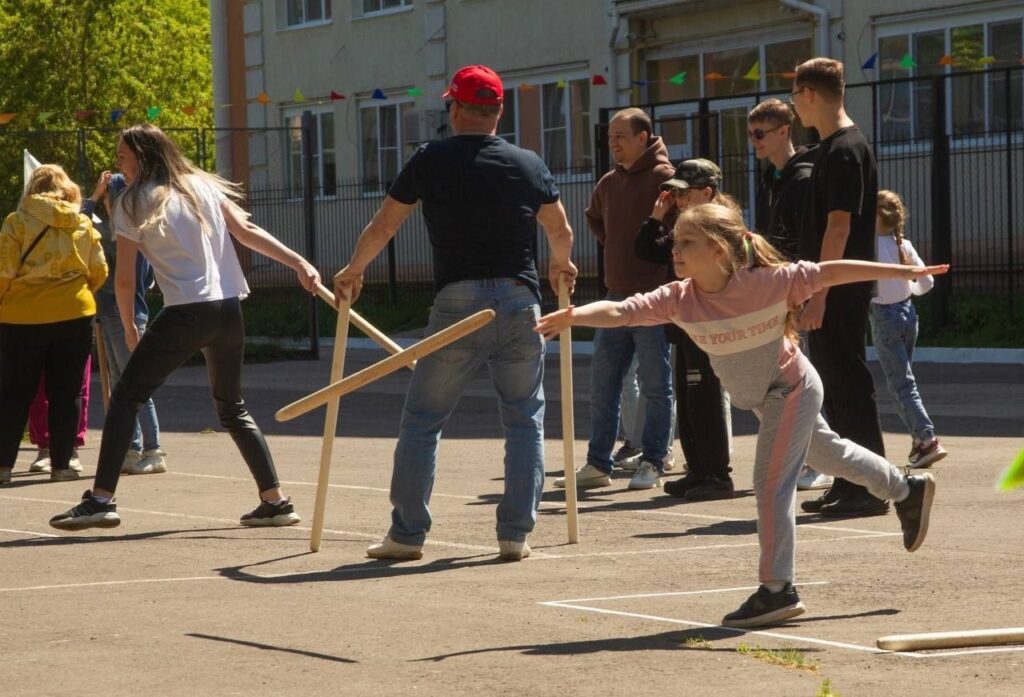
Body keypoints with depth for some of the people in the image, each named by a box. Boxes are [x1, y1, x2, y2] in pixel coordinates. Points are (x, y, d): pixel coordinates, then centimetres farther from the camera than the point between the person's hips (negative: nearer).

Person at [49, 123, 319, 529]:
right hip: (229, 310, 6)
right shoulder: (203, 186, 15)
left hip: (185, 313, -6)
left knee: (125, 397, 1)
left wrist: (129, 328, 13)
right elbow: (247, 232, 7)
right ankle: (275, 501, 14)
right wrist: (299, 263, 5)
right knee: (232, 408, 20)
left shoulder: (133, 202, 0)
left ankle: (101, 499, -10)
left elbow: (124, 278, 0)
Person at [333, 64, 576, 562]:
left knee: (422, 419, 7)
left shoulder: (431, 161, 1)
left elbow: (382, 227, 6)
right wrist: (561, 265, 40)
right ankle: (516, 534, 6)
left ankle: (407, 534, 7)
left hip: (457, 302, -2)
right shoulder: (529, 165, 7)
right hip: (519, 301, 2)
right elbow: (561, 231, 18)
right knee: (525, 419, 11)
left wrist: (352, 271, 23)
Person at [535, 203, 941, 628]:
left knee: (771, 485, -12)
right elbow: (619, 312, -29)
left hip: (792, 390, -7)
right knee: (827, 454, 26)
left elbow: (831, 272, -22)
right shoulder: (678, 299, -18)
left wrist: (904, 272, -17)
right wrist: (572, 316, -49)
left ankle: (777, 590, -4)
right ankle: (907, 491, 50)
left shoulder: (768, 281, -29)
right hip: (763, 398, 7)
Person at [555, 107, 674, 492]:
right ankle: (597, 465, 11)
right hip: (616, 294, 8)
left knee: (655, 385, -1)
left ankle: (652, 464, 5)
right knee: (602, 384, 7)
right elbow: (595, 219, 31)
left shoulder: (663, 178, -10)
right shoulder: (608, 183, 13)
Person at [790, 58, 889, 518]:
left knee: (849, 386, -7)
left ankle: (870, 489, -4)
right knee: (835, 388, 13)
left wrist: (817, 294, -22)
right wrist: (809, 289, 22)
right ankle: (848, 484, 18)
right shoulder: (833, 148, 16)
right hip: (827, 292, 10)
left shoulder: (845, 150, -14)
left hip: (839, 292, -10)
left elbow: (839, 226, -20)